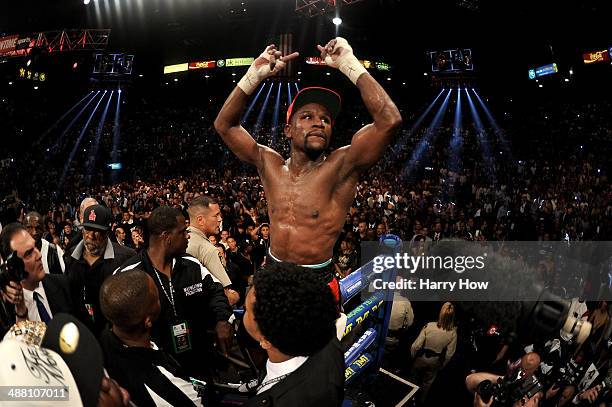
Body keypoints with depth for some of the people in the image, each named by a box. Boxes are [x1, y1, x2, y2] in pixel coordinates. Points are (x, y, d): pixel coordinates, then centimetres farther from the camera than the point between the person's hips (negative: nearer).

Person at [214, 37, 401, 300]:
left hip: (318, 281, -4)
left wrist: (350, 65, -22)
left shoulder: (340, 167, -14)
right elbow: (224, 124, 4)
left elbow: (390, 120, -26)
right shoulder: (270, 165, 0)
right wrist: (254, 75, -7)